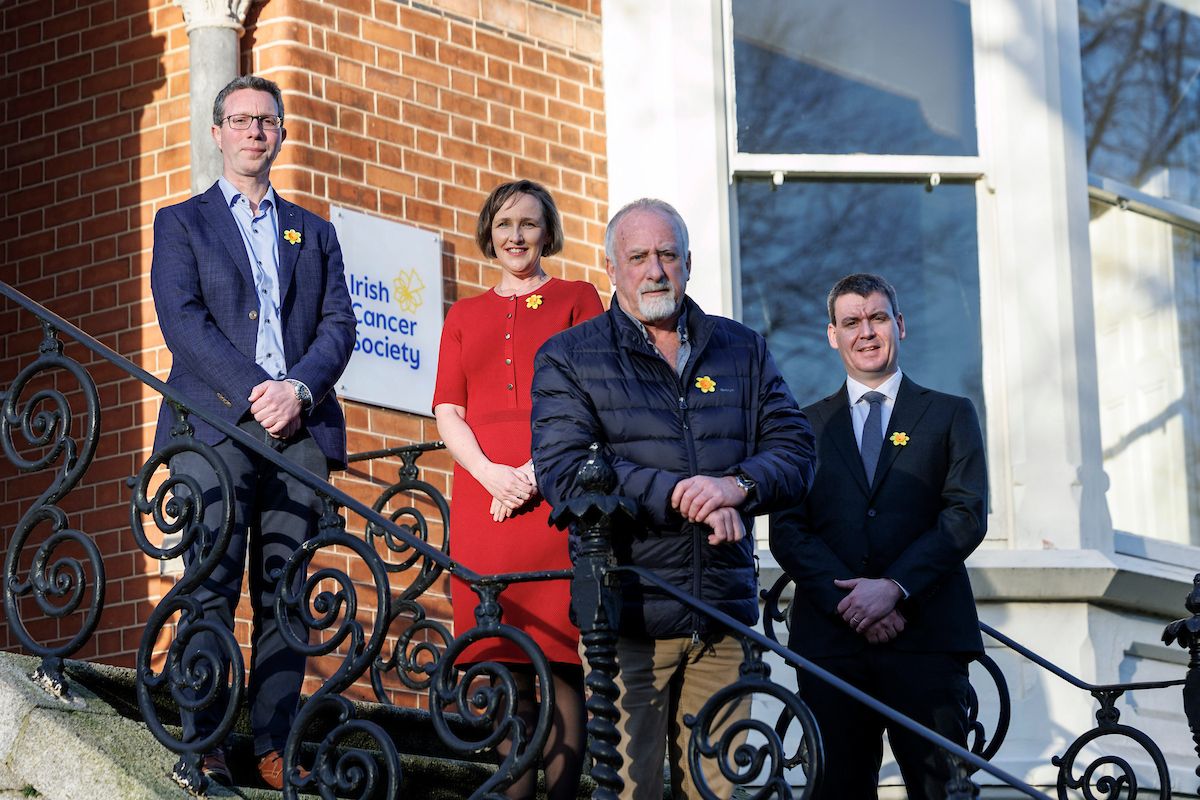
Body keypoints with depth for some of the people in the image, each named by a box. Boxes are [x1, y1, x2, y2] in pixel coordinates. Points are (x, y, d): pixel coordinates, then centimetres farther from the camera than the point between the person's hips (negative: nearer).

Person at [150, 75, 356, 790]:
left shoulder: (314, 233, 23)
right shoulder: (182, 223, 14)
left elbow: (339, 325, 11)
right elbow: (183, 318, -1)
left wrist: (298, 388, -9)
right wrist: (253, 390, -13)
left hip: (300, 429, 3)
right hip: (216, 425, -3)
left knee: (285, 595, -1)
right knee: (212, 591, -8)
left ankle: (276, 746, 0)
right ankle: (203, 748, -7)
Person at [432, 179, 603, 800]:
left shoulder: (576, 299, 12)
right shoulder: (464, 317, 21)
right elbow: (448, 411, 12)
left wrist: (536, 471, -12)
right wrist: (491, 473, -7)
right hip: (484, 496, 3)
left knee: (560, 661, -8)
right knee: (507, 661, 0)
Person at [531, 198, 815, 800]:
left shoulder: (742, 350, 16)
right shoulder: (569, 358, 6)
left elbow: (794, 451, 8)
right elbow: (563, 472, -8)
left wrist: (737, 486, -14)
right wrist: (678, 495, -16)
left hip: (724, 614, 3)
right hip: (628, 612, -3)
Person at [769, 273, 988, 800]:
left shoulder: (950, 415, 13)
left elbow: (968, 515, 1)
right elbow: (787, 531, 6)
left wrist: (894, 587, -13)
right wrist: (847, 600, -10)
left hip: (928, 636, -1)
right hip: (829, 639, 1)